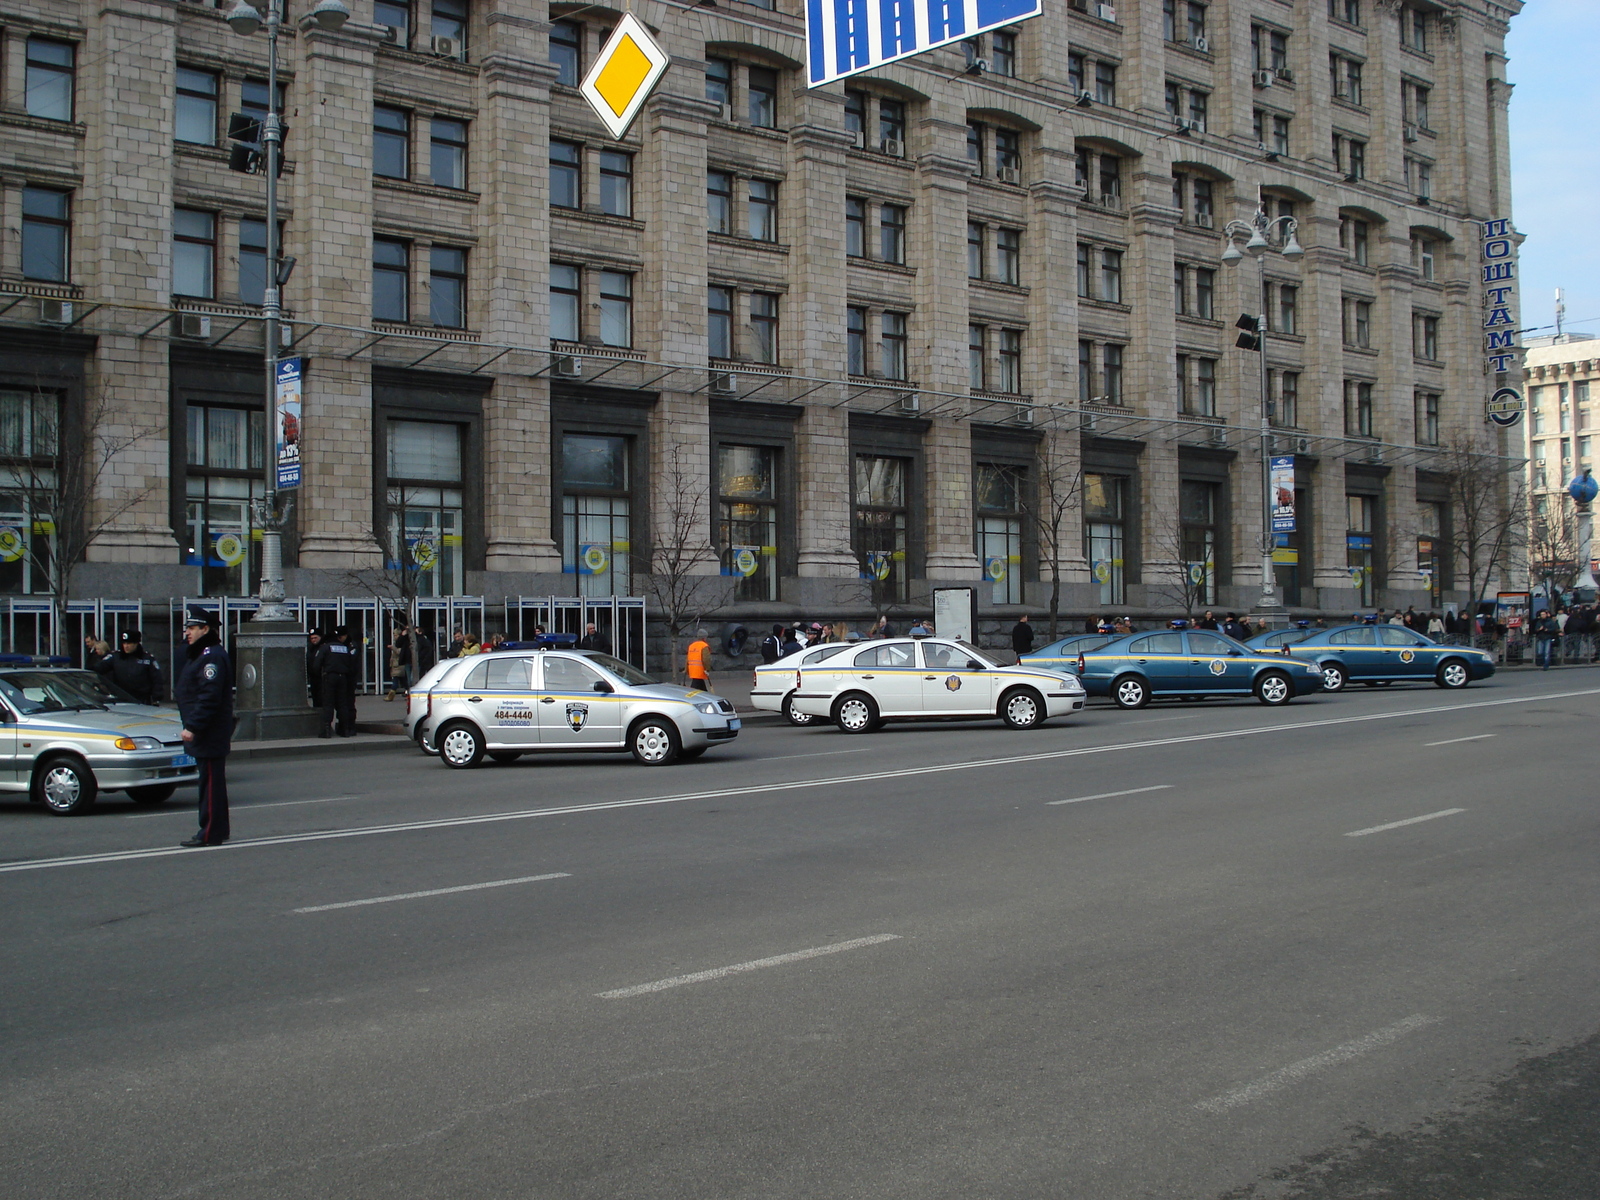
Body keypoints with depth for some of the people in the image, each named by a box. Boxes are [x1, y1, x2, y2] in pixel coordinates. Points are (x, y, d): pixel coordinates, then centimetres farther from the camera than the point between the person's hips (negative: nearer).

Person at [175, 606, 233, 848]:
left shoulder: (212, 656, -17)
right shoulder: (198, 655, 19)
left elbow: (209, 697, -24)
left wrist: (192, 726, -24)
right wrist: (192, 726, 22)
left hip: (210, 735, -11)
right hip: (205, 735, 11)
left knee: (211, 781, -6)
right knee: (210, 780, 14)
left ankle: (210, 834, -3)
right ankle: (217, 830, 21)